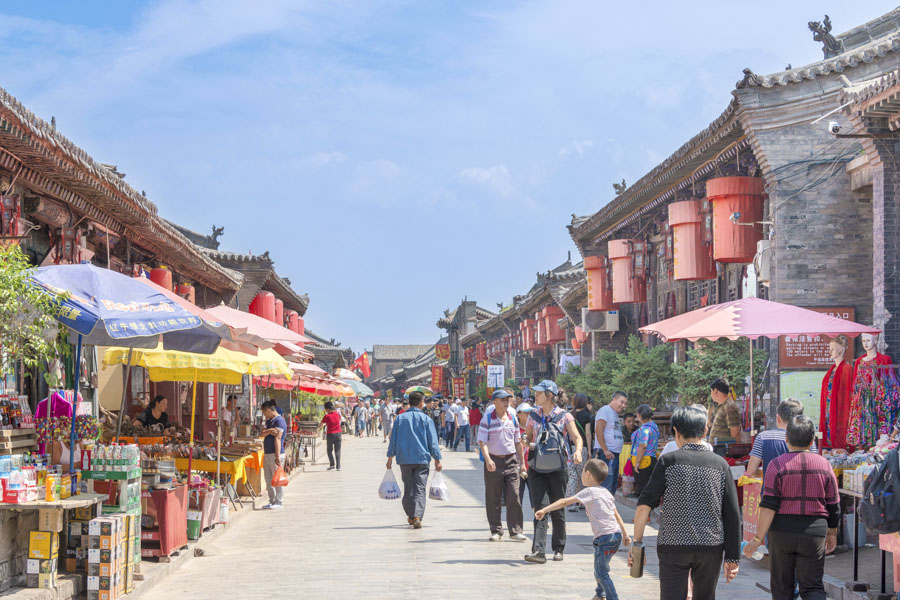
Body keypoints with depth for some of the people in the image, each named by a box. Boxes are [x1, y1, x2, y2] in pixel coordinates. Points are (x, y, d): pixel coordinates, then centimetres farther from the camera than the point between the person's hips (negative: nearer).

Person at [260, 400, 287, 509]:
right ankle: (272, 501, 17)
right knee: (268, 478, 11)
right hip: (267, 454, 10)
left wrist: (277, 456, -24)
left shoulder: (279, 421, -12)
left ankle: (279, 502, -3)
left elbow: (277, 439, -19)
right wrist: (269, 431, -15)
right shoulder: (269, 421, 18)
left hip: (274, 454, -10)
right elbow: (263, 433, 8)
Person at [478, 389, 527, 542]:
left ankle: (515, 530, -1)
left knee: (514, 496, -5)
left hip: (511, 460, 3)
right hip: (494, 462, -3)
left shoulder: (513, 418, 11)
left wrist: (522, 462, 16)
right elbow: (482, 441, -8)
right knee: (493, 499, 3)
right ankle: (496, 531, 12)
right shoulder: (487, 419, -2)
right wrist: (488, 459, -22)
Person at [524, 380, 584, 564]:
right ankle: (538, 551, -16)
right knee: (540, 507, -9)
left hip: (557, 467, -2)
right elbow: (528, 436, 18)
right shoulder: (534, 416, 9)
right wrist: (528, 443, -6)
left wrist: (578, 452, -29)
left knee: (558, 509, 6)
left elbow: (577, 437, -8)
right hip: (537, 467, 2)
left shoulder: (564, 416, -1)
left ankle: (558, 549, 19)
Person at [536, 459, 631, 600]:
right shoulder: (606, 492, 16)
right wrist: (625, 535, 26)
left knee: (601, 572, -5)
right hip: (617, 534, 9)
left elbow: (565, 502, -11)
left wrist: (544, 510, -10)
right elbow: (616, 515, 21)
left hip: (604, 537, -9)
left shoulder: (589, 492, -7)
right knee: (600, 567, 25)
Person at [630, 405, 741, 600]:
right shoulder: (720, 464, 4)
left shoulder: (668, 461, -3)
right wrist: (733, 557, 6)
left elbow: (645, 505, -7)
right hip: (711, 547, 3)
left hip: (673, 547, -3)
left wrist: (637, 542, 1)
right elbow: (733, 514, 2)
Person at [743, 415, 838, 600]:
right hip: (814, 533, 2)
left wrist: (758, 538, -10)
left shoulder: (777, 464, -7)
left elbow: (768, 506, -13)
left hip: (782, 530, -2)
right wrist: (832, 534, 22)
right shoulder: (824, 465, 3)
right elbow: (833, 506, 8)